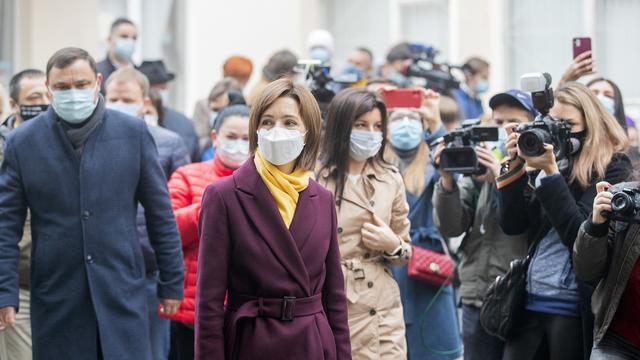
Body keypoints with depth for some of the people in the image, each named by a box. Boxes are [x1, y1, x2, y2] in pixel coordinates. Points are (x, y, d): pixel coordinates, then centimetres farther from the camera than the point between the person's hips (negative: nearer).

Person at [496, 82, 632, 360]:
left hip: (574, 308, -5)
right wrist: (515, 167, -5)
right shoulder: (543, 161, 10)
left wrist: (550, 173, -19)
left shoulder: (611, 168, -5)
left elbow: (578, 234, -15)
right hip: (529, 302, 5)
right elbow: (512, 225, 5)